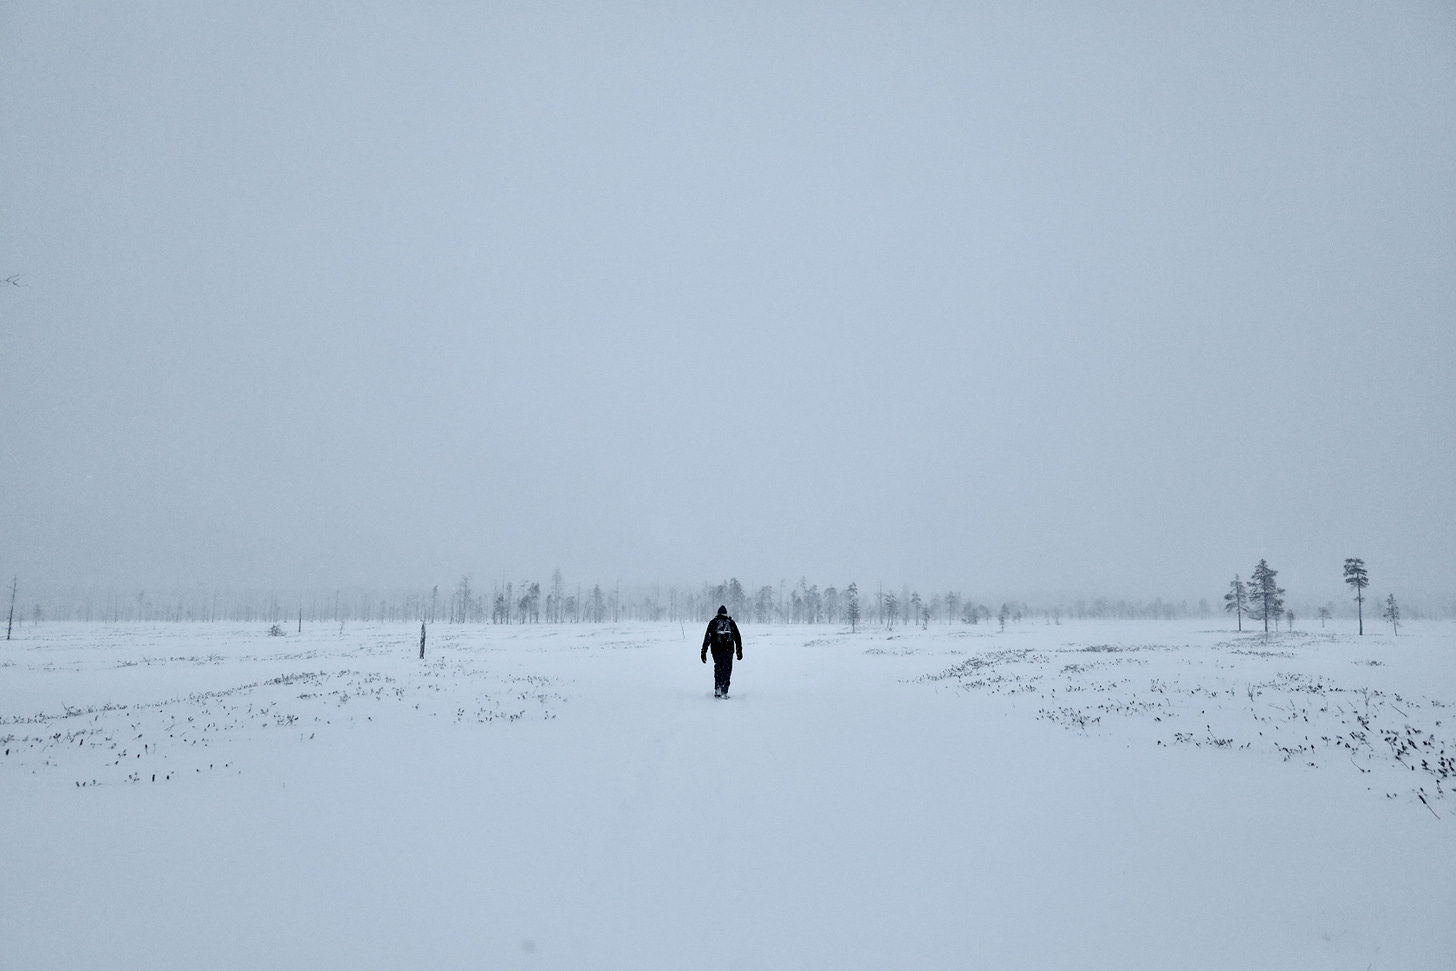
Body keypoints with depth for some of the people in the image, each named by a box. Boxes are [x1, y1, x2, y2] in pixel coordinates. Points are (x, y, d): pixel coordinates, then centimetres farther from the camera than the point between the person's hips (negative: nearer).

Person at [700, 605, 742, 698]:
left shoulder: (713, 622, 8)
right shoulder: (731, 623, 11)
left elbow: (707, 638, 3)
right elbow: (738, 638, 13)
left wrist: (704, 652, 4)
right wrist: (739, 651, 19)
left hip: (716, 649, 0)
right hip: (728, 650, 0)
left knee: (718, 669, 14)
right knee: (726, 671, 3)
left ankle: (717, 690, 9)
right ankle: (724, 692, -5)